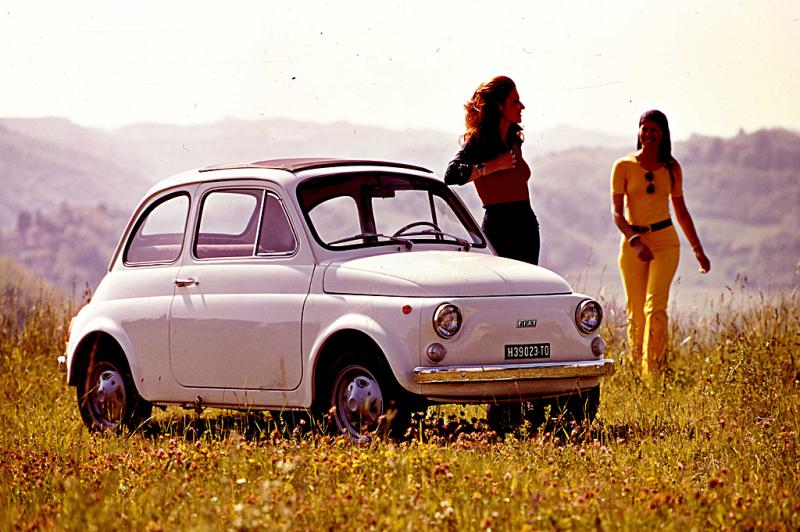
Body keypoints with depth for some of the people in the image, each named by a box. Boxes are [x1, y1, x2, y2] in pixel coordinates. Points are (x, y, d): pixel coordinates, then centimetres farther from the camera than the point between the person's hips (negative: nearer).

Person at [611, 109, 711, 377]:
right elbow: (616, 211, -7)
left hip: (665, 242, 0)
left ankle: (654, 371, -17)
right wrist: (635, 241, -23)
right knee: (636, 313, 2)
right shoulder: (624, 166, -1)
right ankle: (636, 370, 16)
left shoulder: (671, 167, 7)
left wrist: (698, 249, 17)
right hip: (632, 242, 0)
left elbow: (681, 211, 17)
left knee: (655, 308, -15)